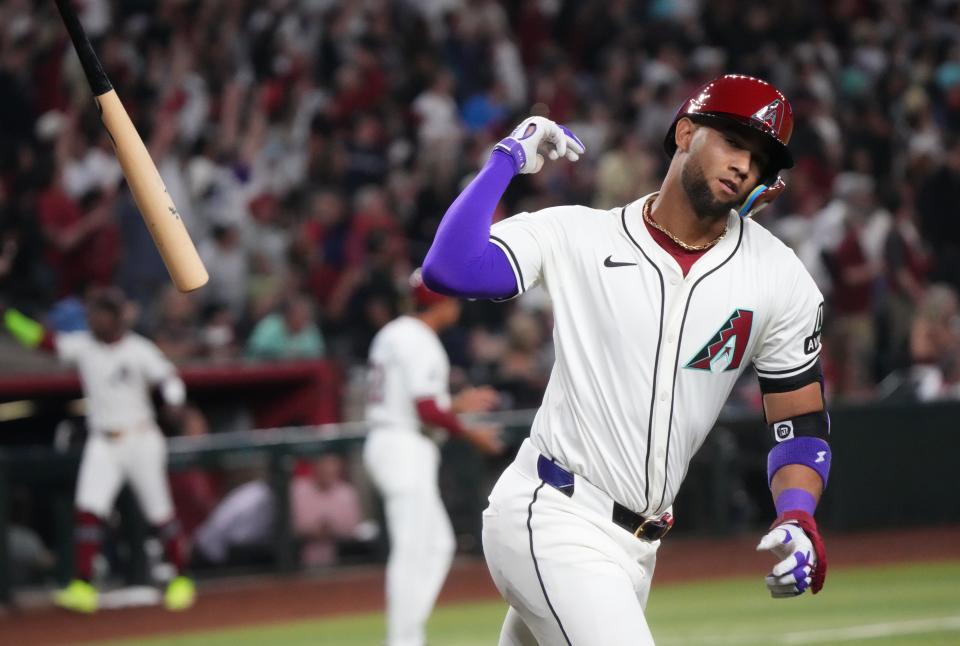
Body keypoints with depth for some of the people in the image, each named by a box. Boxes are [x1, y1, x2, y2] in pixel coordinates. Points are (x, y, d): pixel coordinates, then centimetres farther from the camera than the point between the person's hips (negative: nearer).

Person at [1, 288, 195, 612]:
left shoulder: (139, 350, -8)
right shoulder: (82, 345, -1)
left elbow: (169, 378, -9)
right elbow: (41, 339, -8)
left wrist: (174, 401, -31)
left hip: (141, 441, -2)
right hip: (102, 445, 3)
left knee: (160, 514, 3)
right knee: (87, 509, -13)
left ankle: (181, 581, 19)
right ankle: (83, 587, -14)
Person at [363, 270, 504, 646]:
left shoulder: (393, 334, 17)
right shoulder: (420, 343, -14)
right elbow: (427, 411, -21)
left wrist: (455, 405, 23)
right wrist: (470, 434, -9)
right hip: (406, 449, -10)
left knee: (438, 544, 13)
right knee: (411, 549, -9)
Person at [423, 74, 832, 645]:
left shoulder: (780, 280, 4)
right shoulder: (578, 236, -5)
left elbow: (802, 423, 8)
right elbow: (449, 270, -18)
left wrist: (798, 519, -11)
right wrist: (508, 159, -10)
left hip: (638, 545, 6)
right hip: (554, 517, -6)